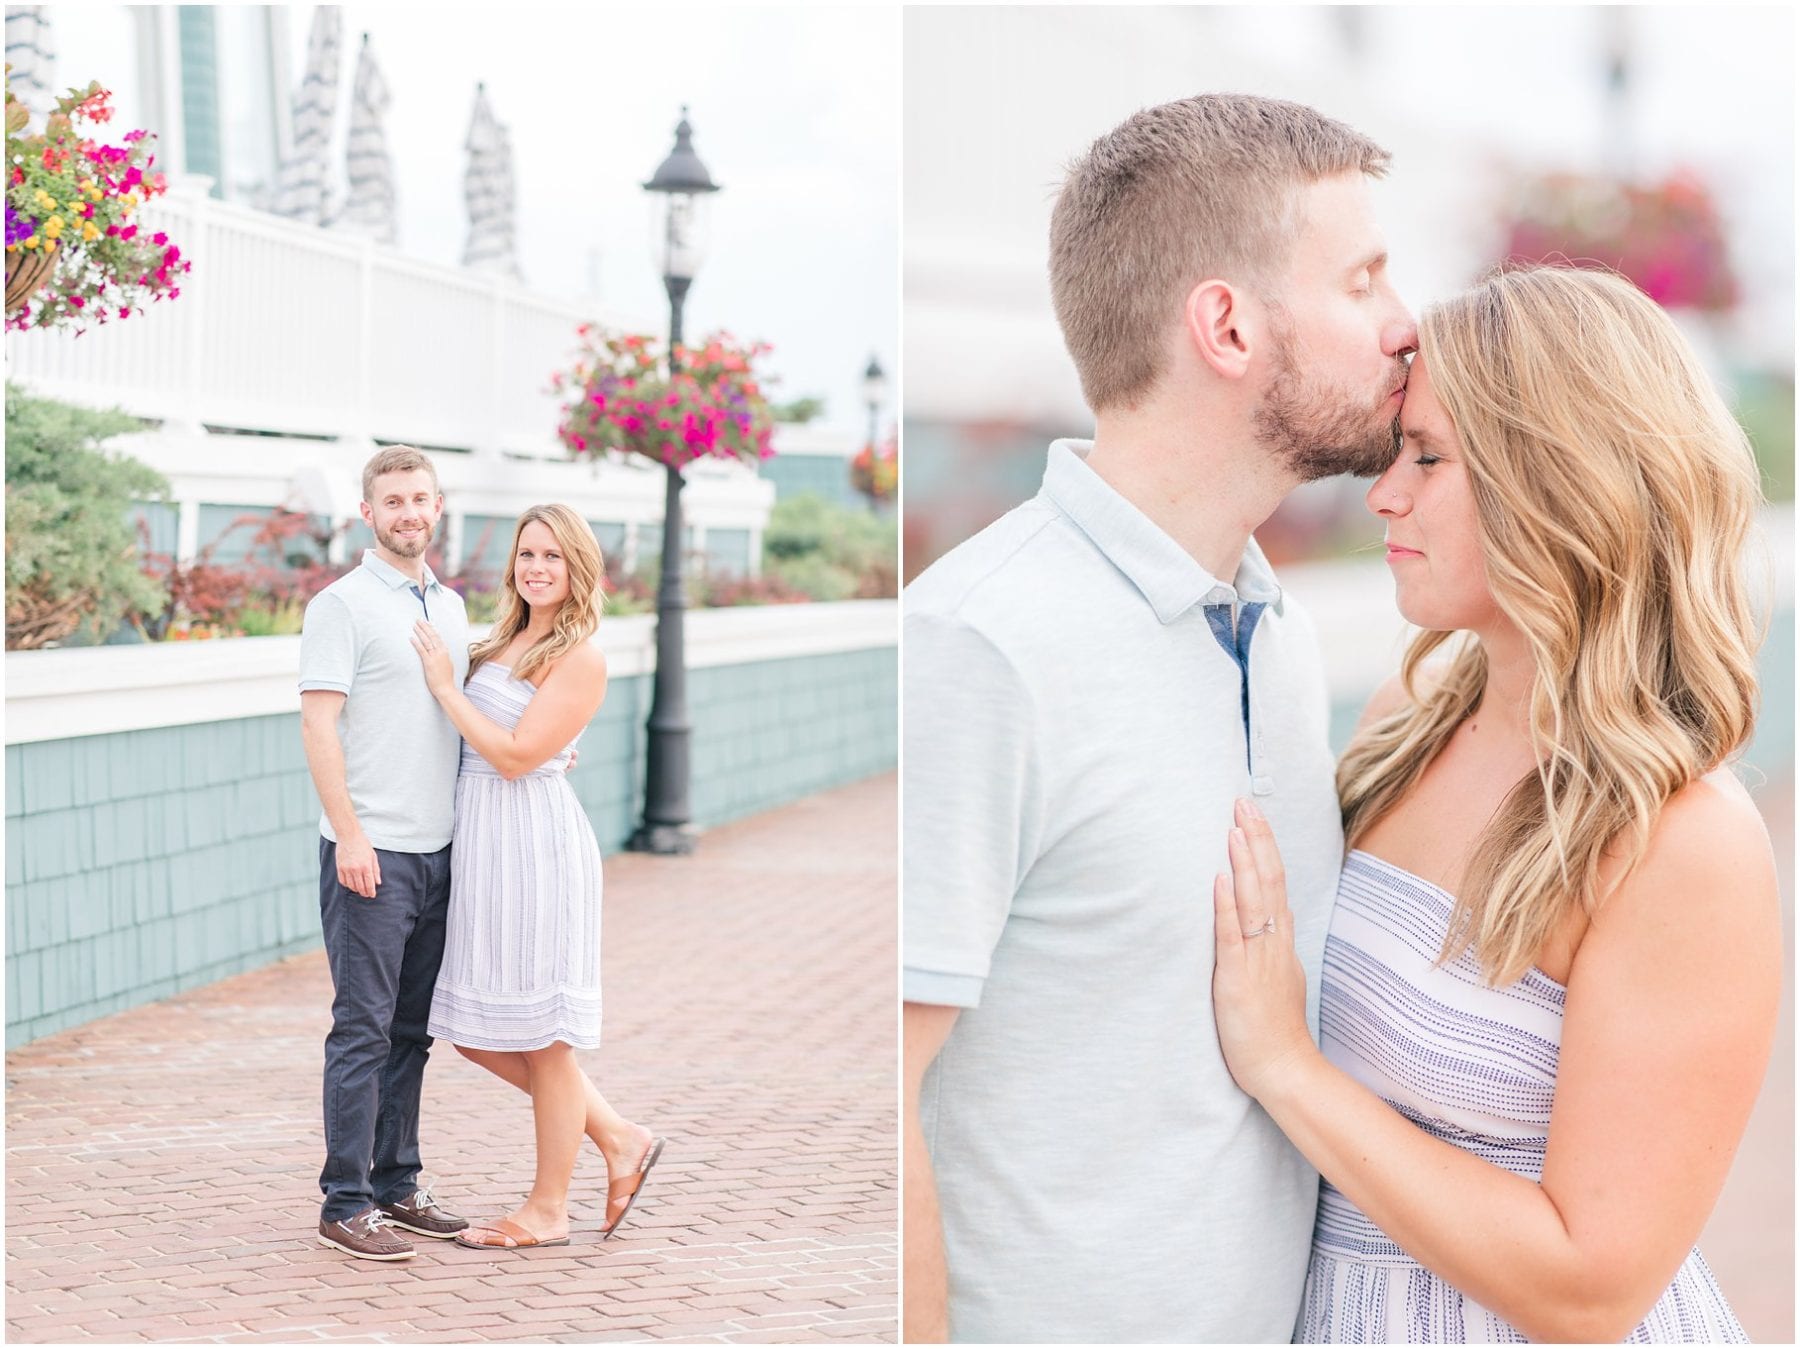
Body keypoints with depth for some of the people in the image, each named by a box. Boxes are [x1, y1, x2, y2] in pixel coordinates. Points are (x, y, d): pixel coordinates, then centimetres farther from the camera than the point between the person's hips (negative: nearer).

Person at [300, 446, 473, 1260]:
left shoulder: (450, 605, 15)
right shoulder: (344, 605, -7)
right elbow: (319, 723, -13)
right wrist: (349, 834, -19)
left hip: (438, 849, 7)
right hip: (371, 853, -7)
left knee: (412, 1029, 12)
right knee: (364, 1027, -5)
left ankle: (396, 1183, 20)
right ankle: (346, 1203, 0)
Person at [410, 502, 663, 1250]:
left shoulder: (580, 659, -10)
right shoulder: (504, 641, 13)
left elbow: (516, 755, -17)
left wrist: (446, 687, -12)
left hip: (535, 842, -9)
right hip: (480, 843, 9)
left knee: (541, 1034, 2)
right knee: (478, 1032, 12)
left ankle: (548, 1211, 14)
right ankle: (619, 1140, 25)